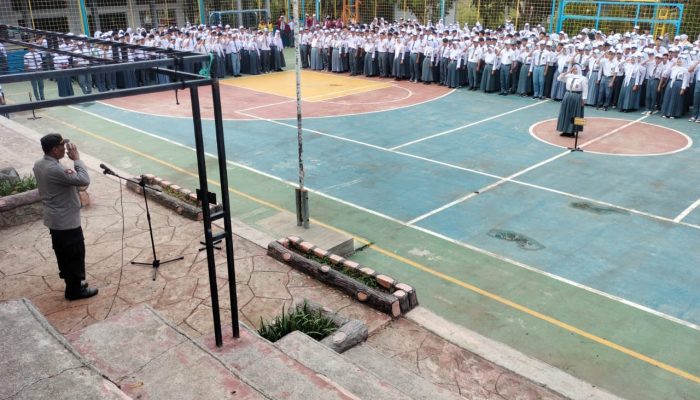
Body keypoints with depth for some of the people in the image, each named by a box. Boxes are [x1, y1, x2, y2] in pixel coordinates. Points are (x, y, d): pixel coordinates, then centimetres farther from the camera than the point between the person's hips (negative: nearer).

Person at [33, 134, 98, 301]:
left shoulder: (39, 164, 2)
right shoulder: (55, 169, -29)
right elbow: (84, 180, -26)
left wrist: (68, 172, 2)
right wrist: (77, 159, -18)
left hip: (54, 219, 10)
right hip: (67, 220, -10)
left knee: (63, 253, 20)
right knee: (75, 254, 4)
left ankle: (71, 283, 34)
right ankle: (75, 289, 16)